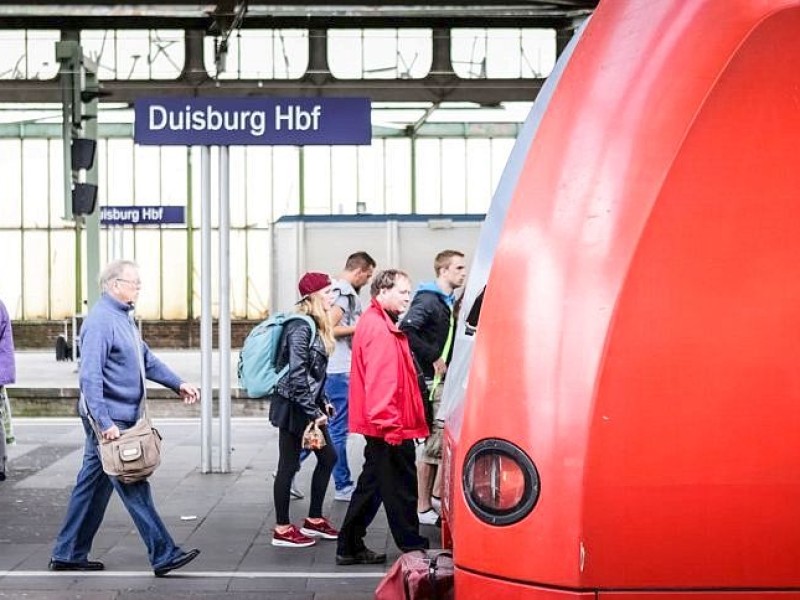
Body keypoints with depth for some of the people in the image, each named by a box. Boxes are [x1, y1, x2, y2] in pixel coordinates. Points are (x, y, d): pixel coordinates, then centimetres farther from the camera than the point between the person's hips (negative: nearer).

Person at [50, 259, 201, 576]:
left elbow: (146, 359, 22)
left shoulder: (123, 317, 15)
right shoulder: (100, 321, -17)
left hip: (118, 418, 10)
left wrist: (178, 384, 13)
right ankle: (163, 554, -3)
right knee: (134, 488, -6)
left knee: (93, 485, 14)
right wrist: (104, 422, -27)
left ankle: (68, 553, 22)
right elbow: (90, 376, -23)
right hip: (109, 419, -10)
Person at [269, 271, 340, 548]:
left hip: (310, 405, 10)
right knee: (289, 465, -1)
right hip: (293, 407, -10)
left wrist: (322, 402, 13)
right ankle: (282, 530, 8)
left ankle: (314, 520, 24)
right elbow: (297, 375, -22)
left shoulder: (315, 325, 12)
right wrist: (313, 412, -20)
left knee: (328, 457, 14)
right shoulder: (301, 327, -18)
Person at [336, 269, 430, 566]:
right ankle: (413, 548, 7)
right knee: (401, 488, -1)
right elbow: (381, 382, -25)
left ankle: (350, 547, 19)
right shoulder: (380, 330, -17)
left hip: (381, 426, 11)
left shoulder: (375, 323, 18)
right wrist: (391, 424, -26)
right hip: (390, 426, -11)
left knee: (372, 485, 15)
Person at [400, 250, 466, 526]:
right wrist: (434, 358, -23)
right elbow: (407, 328, -28)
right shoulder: (428, 300, -13)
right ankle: (423, 508, 4)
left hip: (445, 380, 9)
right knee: (434, 444, -4)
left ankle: (436, 496, 27)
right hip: (431, 381, -9)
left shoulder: (448, 302, 16)